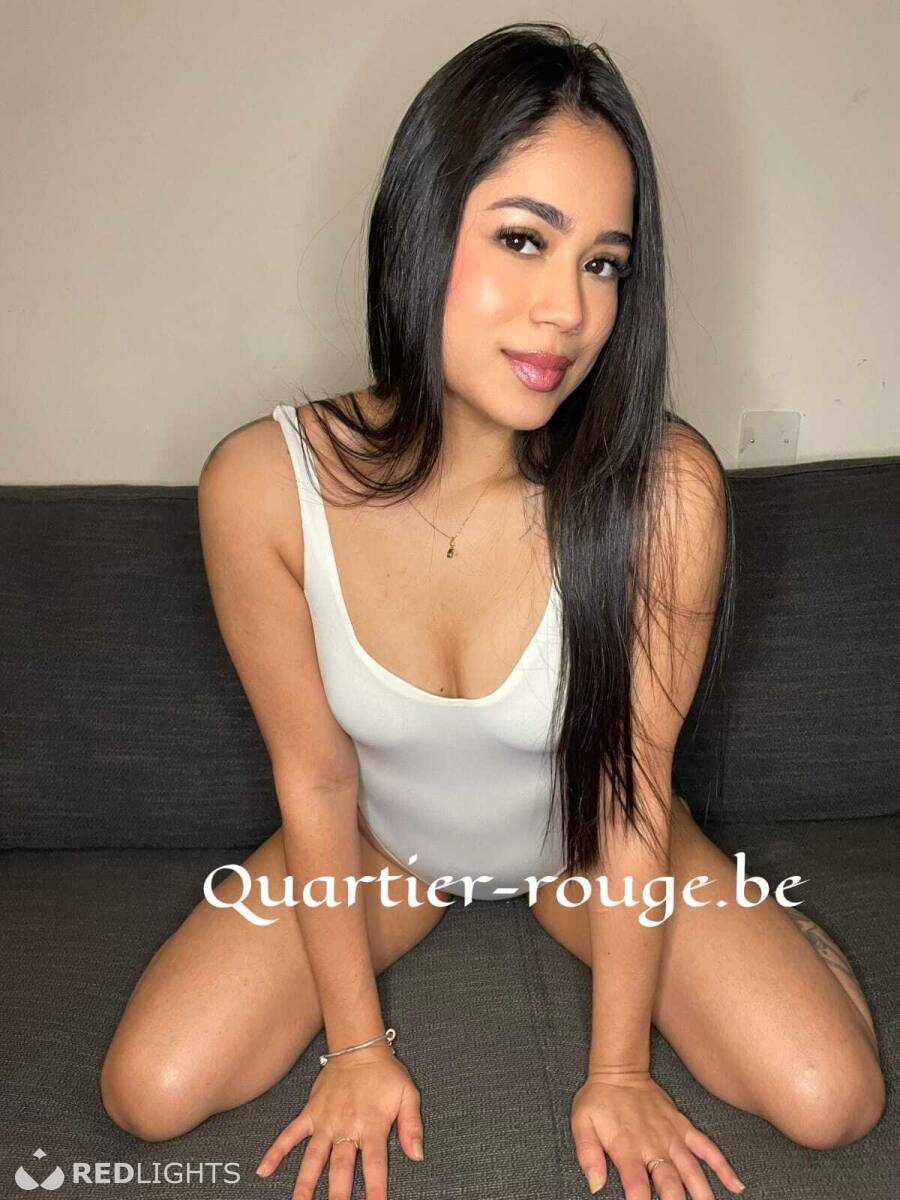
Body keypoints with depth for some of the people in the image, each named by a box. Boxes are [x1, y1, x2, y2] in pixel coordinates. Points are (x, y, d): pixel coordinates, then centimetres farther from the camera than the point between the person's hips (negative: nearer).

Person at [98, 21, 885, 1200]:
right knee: (149, 1091, -6)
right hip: (383, 841, 2)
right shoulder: (264, 484, -28)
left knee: (832, 1099, -13)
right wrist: (358, 1048, -7)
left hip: (591, 841, -1)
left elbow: (634, 787, -19)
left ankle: (765, 917, 22)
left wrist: (619, 1072, -10)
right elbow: (316, 780, -16)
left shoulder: (665, 490, -32)